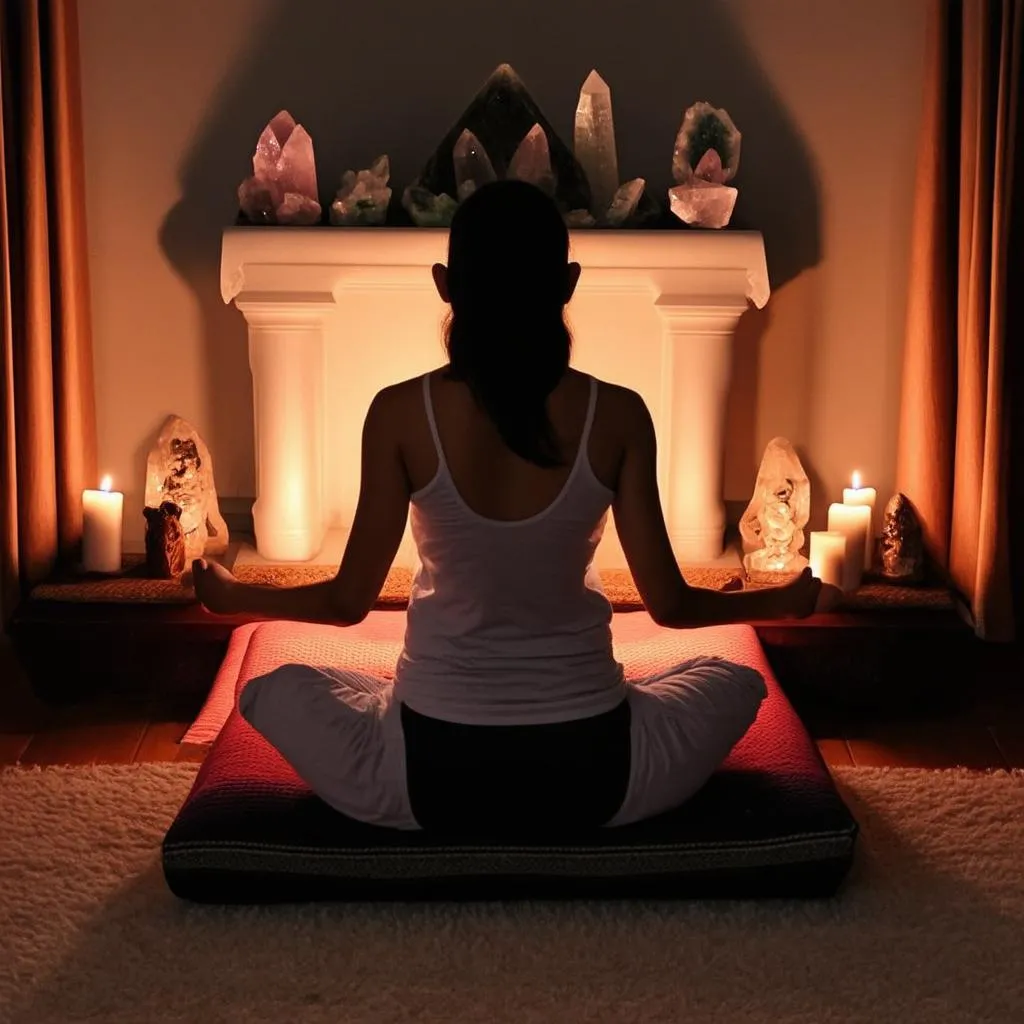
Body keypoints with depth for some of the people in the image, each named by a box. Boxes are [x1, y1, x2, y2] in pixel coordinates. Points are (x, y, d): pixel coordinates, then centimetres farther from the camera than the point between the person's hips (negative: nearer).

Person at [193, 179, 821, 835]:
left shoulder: (401, 414, -11)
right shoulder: (617, 415, -10)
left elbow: (350, 601, -2)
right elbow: (671, 604, -2)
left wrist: (231, 597, 18)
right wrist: (784, 602, 19)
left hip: (434, 775, 0)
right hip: (591, 775, 1)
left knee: (273, 691, 28)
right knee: (735, 683, 31)